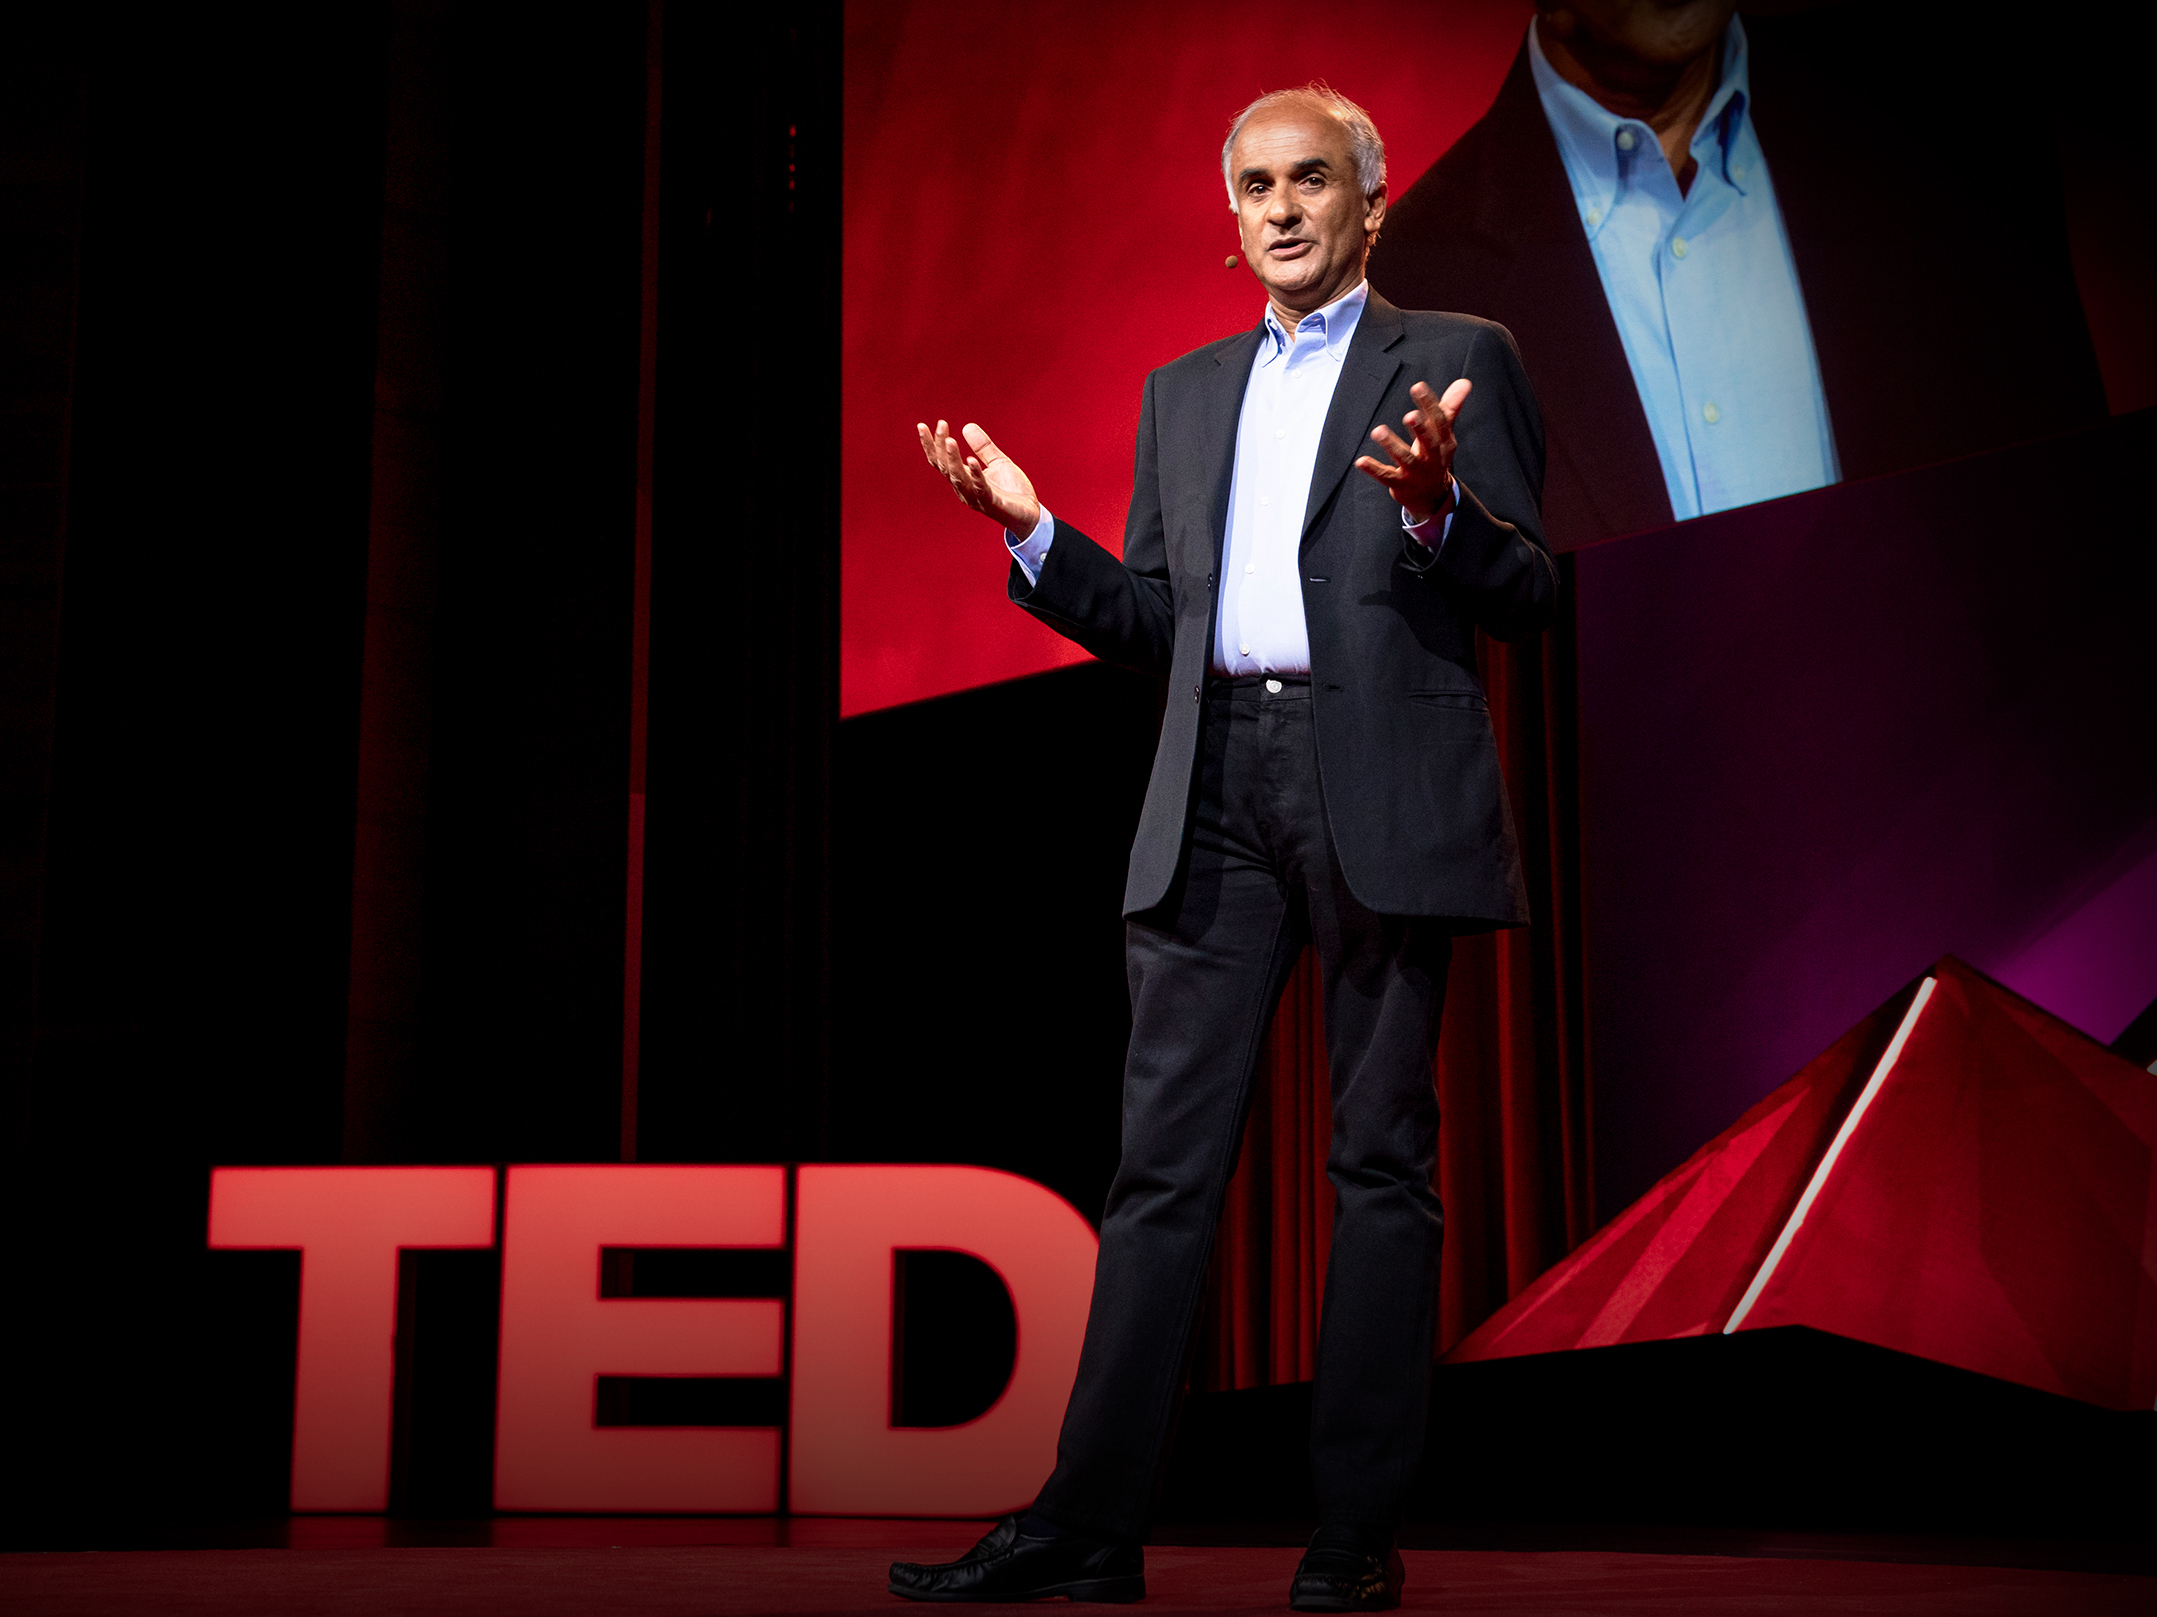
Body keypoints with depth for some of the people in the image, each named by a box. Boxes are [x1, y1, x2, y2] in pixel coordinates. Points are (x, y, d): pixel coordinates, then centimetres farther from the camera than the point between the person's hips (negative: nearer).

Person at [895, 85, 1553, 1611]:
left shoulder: (1457, 360, 8)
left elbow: (1530, 595, 1)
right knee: (1164, 1159, 1)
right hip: (1217, 795, 4)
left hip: (1386, 786, -4)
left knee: (1382, 1163, 2)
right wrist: (1033, 529, 4)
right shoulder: (1184, 392, 21)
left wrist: (1434, 511, -19)